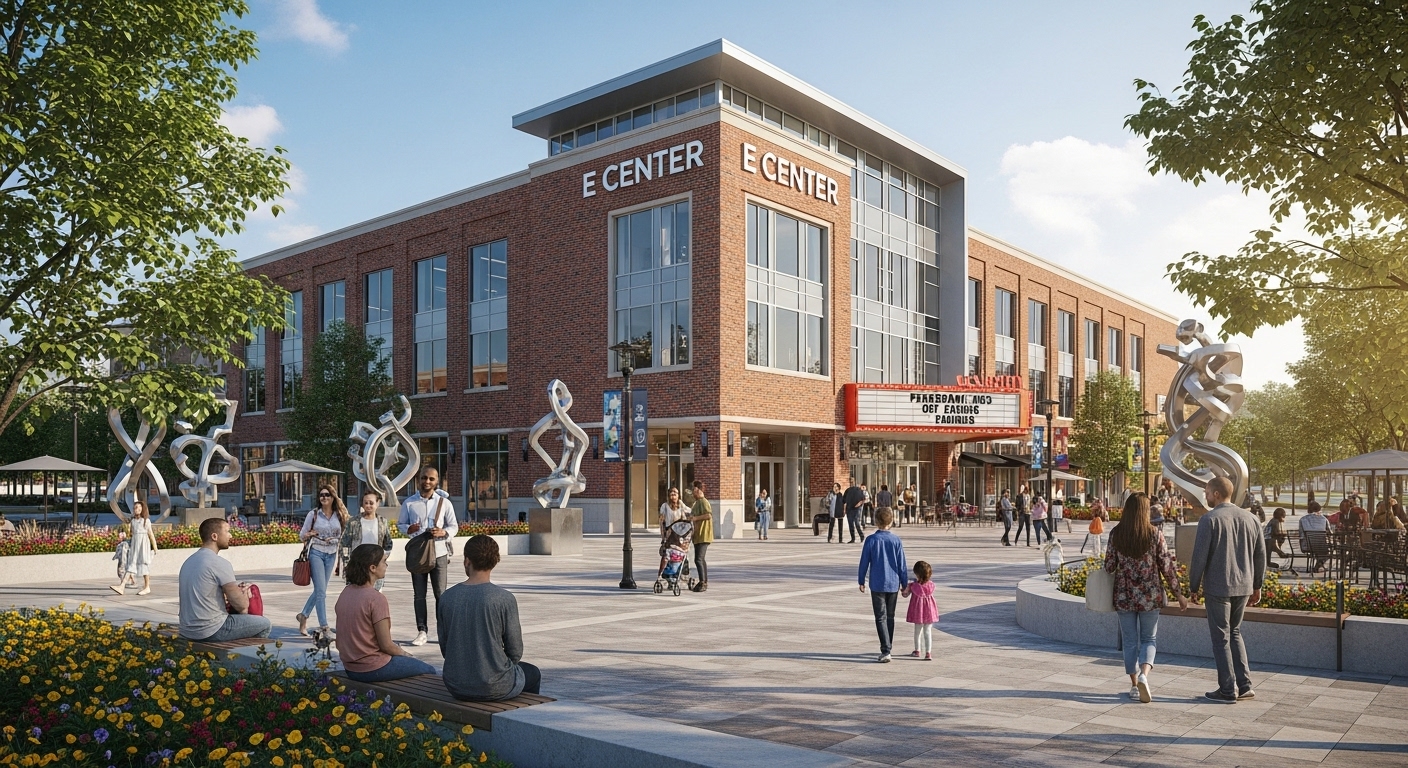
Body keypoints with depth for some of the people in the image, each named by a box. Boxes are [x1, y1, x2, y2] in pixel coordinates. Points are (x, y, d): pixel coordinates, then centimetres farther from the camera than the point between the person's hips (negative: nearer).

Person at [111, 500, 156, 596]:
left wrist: (155, 549, -1)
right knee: (130, 563, -6)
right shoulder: (133, 521, 11)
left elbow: (151, 535, -1)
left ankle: (147, 587, 7)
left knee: (143, 564, -1)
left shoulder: (146, 521, -2)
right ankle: (122, 586, -16)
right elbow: (133, 534, 15)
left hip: (143, 543, -4)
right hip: (134, 544, 4)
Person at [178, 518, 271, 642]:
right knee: (264, 624, 6)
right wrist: (245, 594, 7)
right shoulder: (220, 564, -17)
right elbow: (241, 605, -14)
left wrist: (236, 590, 11)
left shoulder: (189, 561, 10)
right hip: (210, 631, -9)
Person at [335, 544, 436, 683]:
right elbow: (386, 645, -18)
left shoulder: (345, 594, 1)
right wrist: (406, 655, 2)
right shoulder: (376, 599, -22)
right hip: (373, 670, -8)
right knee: (429, 671, 10)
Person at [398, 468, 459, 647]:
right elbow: (400, 524, 8)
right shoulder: (409, 503, 3)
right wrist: (408, 529, -15)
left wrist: (443, 532, -17)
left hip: (439, 553, -1)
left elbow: (454, 526, 4)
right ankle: (422, 631, 12)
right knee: (419, 595, 6)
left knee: (440, 593, 1)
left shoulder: (444, 502, 1)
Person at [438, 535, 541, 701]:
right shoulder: (505, 599, -15)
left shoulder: (446, 598, -4)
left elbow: (445, 649, 4)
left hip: (456, 687, 4)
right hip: (495, 688, -4)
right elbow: (515, 653, -8)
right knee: (534, 675, 27)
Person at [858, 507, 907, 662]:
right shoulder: (896, 540, -3)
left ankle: (885, 651, -14)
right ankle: (887, 648, 25)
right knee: (890, 617, 16)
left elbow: (864, 562, -3)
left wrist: (861, 581, 9)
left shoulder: (871, 540, -8)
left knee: (881, 618, -2)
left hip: (877, 585, -3)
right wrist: (905, 584, 10)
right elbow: (902, 565, 0)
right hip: (893, 584, 3)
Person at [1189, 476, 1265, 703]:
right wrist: (1256, 586, 20)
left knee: (1221, 637, 3)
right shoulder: (1250, 518, 6)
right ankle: (1244, 685, 18)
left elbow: (1199, 556, -13)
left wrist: (1194, 586, -3)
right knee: (1234, 633, 20)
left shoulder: (1209, 519, -13)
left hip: (1217, 587, -6)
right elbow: (1260, 555, 11)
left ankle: (1228, 690, 7)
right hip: (1243, 587, 6)